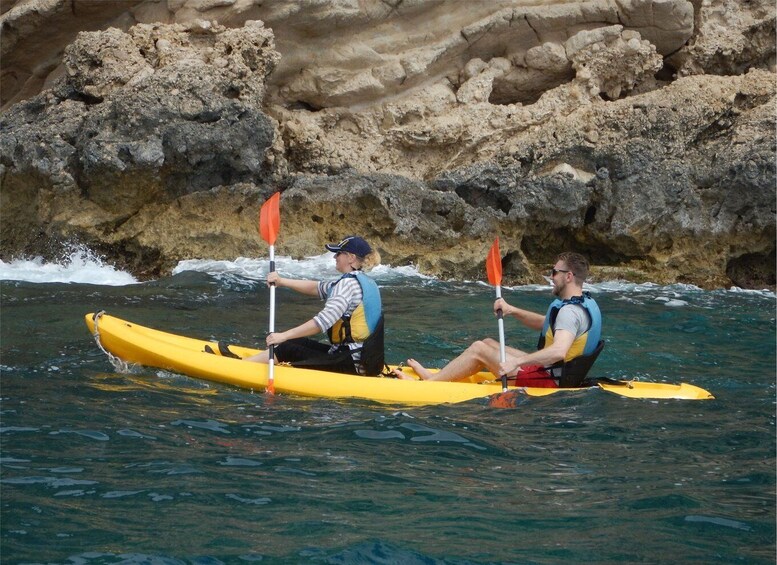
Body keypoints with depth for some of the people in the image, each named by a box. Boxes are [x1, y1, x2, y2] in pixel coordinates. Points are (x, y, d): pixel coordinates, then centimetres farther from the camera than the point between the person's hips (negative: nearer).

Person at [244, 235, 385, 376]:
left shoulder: (348, 283, -16)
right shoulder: (365, 281, 13)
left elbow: (324, 321, -25)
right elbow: (317, 287, 14)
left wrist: (284, 336, -22)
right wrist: (282, 281, 4)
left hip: (348, 363, -9)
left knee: (286, 350, -2)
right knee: (299, 343, 16)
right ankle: (246, 360, 21)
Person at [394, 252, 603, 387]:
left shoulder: (570, 311, -23)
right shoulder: (585, 303, 10)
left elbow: (558, 351, -40)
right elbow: (543, 323, 21)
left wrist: (516, 362, -42)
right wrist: (513, 310, 7)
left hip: (547, 382, -10)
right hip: (549, 371, 10)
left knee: (478, 349, -5)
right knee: (488, 343, 17)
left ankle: (427, 383, 4)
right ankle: (437, 377, 18)